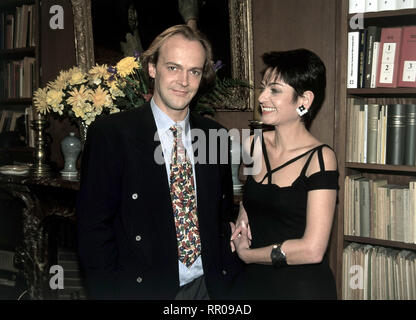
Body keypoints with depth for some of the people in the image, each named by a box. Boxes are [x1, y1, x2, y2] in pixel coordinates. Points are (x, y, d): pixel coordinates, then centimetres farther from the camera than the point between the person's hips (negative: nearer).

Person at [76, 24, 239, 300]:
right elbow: (93, 226, -10)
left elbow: (224, 214, 10)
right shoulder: (110, 134, -10)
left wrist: (229, 276, 2)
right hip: (143, 288, -3)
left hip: (209, 286, 4)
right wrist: (110, 292, -13)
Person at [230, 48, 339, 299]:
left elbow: (312, 250, -21)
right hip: (252, 281, 5)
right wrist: (242, 219, 0)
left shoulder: (320, 158, -17)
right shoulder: (253, 145, -1)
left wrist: (246, 253, -10)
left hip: (304, 287, -5)